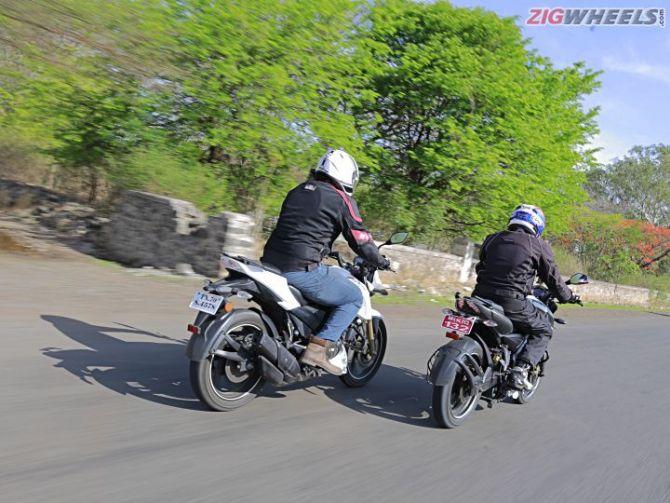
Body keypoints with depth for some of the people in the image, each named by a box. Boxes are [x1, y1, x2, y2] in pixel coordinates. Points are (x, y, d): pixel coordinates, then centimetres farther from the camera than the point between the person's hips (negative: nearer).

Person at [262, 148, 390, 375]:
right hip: (301, 269, -8)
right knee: (354, 298, 7)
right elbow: (360, 239, -2)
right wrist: (382, 262, 15)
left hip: (271, 262, 8)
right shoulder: (342, 199, -1)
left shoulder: (297, 191, 21)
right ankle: (320, 346, -8)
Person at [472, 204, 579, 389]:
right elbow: (553, 278, 9)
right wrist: (568, 296, 26)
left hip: (482, 296, 5)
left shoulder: (492, 239, 17)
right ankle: (521, 369, -1)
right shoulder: (538, 245, 5)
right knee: (543, 330, 16)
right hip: (512, 303, -5)